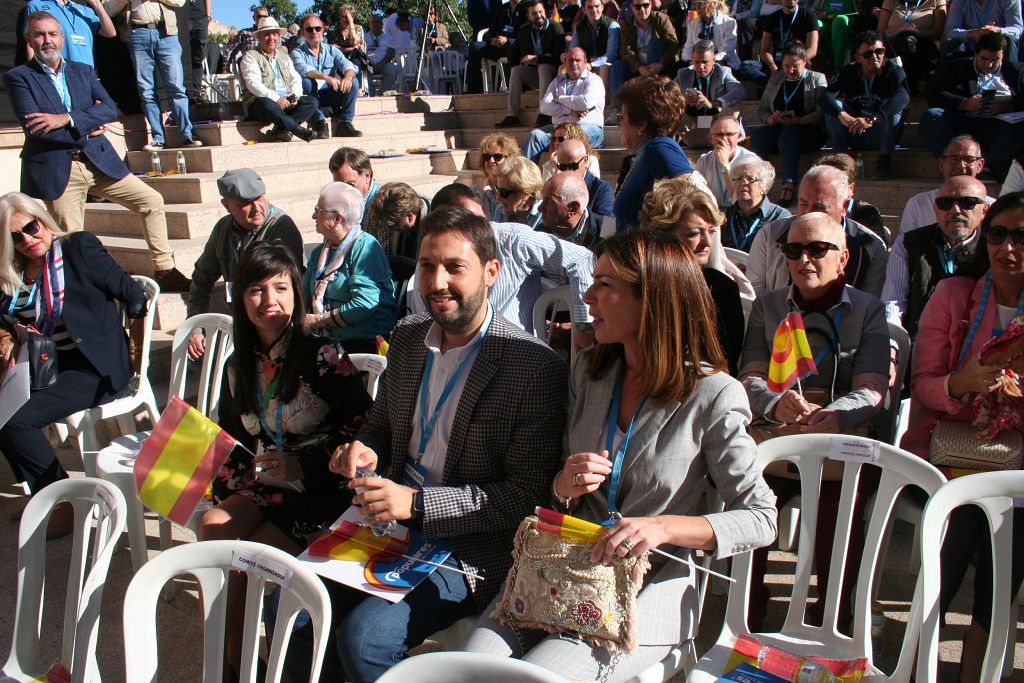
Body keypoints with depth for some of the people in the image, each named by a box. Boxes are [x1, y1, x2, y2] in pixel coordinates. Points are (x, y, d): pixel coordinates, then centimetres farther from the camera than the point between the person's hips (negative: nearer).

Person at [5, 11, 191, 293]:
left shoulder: (84, 71, 13)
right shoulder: (18, 77, 0)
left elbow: (110, 109, -2)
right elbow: (34, 129, -13)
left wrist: (67, 119, -17)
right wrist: (88, 129, -8)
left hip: (99, 161, 4)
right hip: (56, 171, -4)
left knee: (151, 201, 1)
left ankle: (164, 271, 10)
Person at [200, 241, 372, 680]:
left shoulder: (323, 357, -10)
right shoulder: (239, 367, 10)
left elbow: (361, 431, -11)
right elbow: (232, 440, 19)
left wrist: (303, 466, -17)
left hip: (320, 491, -6)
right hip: (261, 484, 6)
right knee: (214, 527, -24)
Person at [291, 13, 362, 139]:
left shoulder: (331, 50, 12)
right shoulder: (298, 52, 1)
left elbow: (348, 65, -6)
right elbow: (303, 69, -23)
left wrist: (348, 77, -32)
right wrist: (327, 78, -39)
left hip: (330, 95, 3)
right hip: (310, 97, -3)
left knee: (353, 82, -18)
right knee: (307, 82, -33)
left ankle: (345, 123, -18)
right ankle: (320, 122, -26)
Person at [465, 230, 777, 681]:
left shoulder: (713, 395, -11)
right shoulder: (588, 371, 6)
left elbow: (761, 518, -9)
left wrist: (665, 527, -24)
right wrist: (564, 487, -11)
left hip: (652, 589, -4)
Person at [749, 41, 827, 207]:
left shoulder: (817, 79, 9)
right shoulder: (775, 79, 23)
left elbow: (822, 113, -6)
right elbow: (761, 109, 19)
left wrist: (798, 121, -20)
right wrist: (770, 119, -5)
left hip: (809, 131, -4)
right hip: (779, 129, 4)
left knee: (788, 135, -38)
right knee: (758, 134, -29)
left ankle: (789, 184, -48)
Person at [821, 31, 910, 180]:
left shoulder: (894, 72, -10)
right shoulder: (849, 72, 0)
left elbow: (903, 96, -33)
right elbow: (825, 97, -18)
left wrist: (872, 119, -48)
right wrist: (843, 116, -40)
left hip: (882, 136, -2)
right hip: (854, 136, 2)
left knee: (893, 106, -29)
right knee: (834, 106, -19)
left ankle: (884, 159, -21)